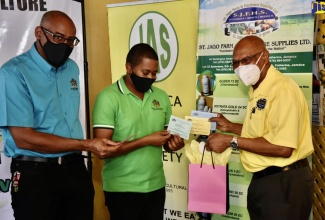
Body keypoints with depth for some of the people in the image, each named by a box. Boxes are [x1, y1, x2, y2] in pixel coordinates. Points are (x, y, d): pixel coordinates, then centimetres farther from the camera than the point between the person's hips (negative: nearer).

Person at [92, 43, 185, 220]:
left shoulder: (161, 96, 6)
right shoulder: (109, 97, -11)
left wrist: (173, 142, -8)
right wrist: (146, 140, -20)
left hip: (156, 186, 5)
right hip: (122, 189, -5)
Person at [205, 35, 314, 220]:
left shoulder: (283, 89, -20)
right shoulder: (258, 90, 12)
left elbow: (283, 147, -27)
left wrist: (231, 141, -22)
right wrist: (230, 127, 7)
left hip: (285, 182, -10)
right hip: (262, 179, 10)